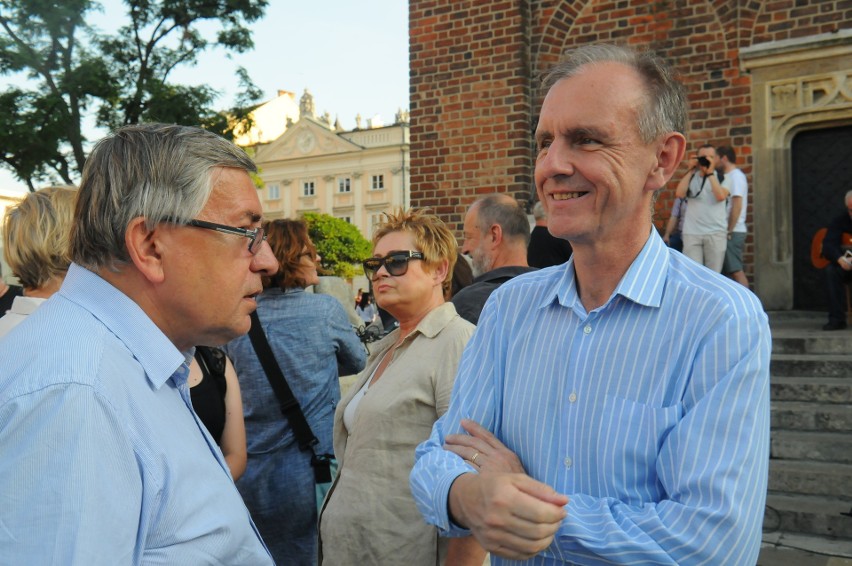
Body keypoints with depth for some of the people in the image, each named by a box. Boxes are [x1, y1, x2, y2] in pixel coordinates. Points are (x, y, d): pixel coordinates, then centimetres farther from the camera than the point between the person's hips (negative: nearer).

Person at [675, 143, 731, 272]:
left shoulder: (723, 178, 8)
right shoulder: (691, 178, 13)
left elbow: (720, 196, -12)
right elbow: (679, 194, -5)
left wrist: (710, 173, -9)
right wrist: (690, 171, -2)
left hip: (716, 232, -1)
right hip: (691, 233, 1)